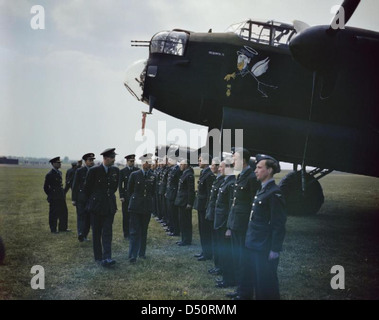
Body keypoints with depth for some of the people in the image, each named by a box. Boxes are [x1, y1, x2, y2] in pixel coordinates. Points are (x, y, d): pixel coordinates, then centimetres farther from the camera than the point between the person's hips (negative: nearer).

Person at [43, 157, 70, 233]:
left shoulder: (59, 172, 12)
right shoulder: (50, 175, -12)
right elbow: (46, 187, -7)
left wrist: (63, 194, 16)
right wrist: (51, 196, -3)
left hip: (61, 197, 8)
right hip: (54, 198, -8)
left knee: (64, 212, 11)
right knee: (54, 214, 0)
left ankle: (62, 228, 21)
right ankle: (53, 229, 10)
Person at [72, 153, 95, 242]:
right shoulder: (79, 171, -1)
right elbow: (75, 185, -1)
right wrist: (74, 199, -5)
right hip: (81, 198, -3)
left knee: (89, 217, 5)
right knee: (81, 216, -9)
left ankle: (85, 235, 12)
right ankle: (80, 234, -18)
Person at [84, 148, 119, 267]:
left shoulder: (116, 170, 2)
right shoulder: (94, 170, -10)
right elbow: (87, 188, 2)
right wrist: (92, 200, 11)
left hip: (109, 206, 3)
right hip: (96, 206, -2)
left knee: (107, 233, -4)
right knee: (96, 233, 7)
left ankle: (106, 258, -6)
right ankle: (98, 257, 18)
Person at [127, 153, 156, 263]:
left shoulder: (152, 176, 4)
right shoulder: (134, 175, -4)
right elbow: (129, 191, 6)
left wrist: (149, 200, 13)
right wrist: (134, 200, 10)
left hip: (147, 207, 3)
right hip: (136, 207, -3)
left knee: (144, 231, 10)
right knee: (135, 231, -4)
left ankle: (142, 253, 21)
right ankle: (133, 256, -3)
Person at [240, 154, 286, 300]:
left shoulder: (274, 193, -17)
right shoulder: (262, 190, 11)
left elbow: (279, 224, -19)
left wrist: (275, 250, -19)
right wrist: (249, 239, 16)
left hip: (265, 248, -9)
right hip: (253, 245, 9)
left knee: (266, 282, 3)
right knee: (250, 278, 19)